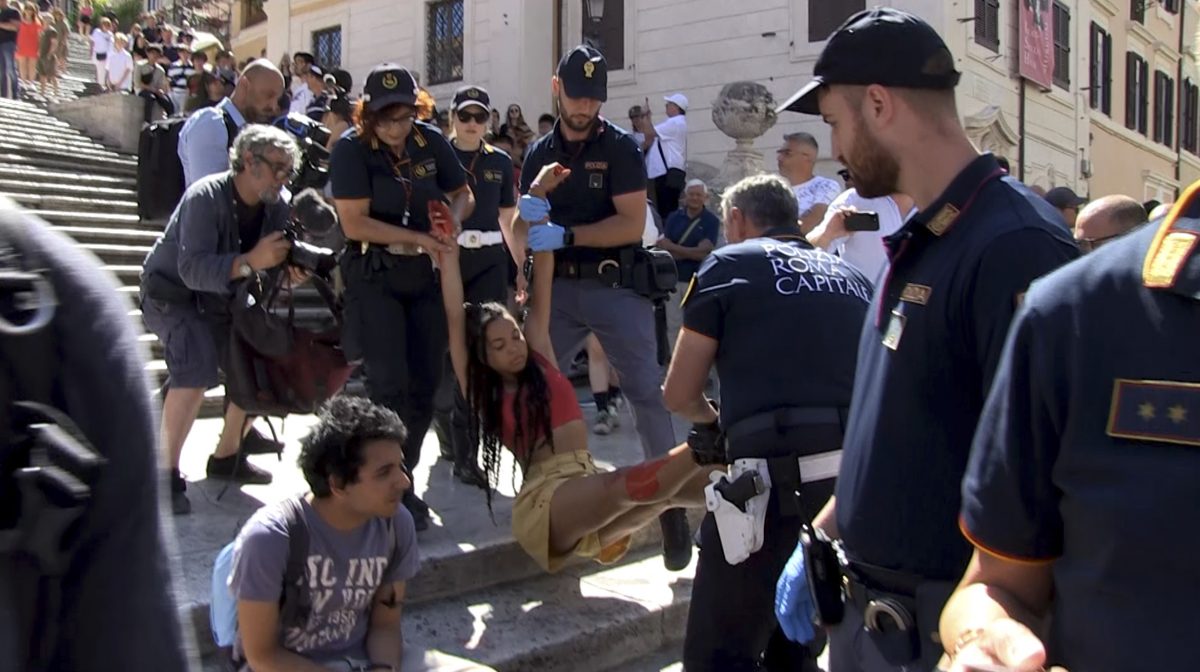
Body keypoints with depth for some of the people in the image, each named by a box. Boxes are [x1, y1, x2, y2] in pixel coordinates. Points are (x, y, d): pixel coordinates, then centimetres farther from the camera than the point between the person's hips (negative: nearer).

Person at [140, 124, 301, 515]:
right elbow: (192, 269, -40)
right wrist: (249, 262, -54)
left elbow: (275, 263, -4)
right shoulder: (205, 197, -28)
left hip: (221, 303, 7)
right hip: (172, 295, -7)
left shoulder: (275, 208, -8)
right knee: (197, 369, -29)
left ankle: (226, 456, 23)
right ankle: (167, 474, -20)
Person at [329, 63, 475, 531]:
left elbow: (462, 194, 13)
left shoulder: (430, 141, 3)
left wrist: (453, 219, -10)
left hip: (425, 274, 5)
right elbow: (354, 223, -15)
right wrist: (417, 238, -19)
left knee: (424, 385, 6)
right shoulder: (351, 149, -9)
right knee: (389, 383, -11)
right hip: (374, 275, -4)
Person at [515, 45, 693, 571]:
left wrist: (565, 235, -21)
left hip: (616, 287, -4)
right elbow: (522, 227, 10)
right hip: (558, 287, 4)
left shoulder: (620, 147, -3)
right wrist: (526, 217, -14)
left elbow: (632, 224, -13)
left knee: (648, 393, -8)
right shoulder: (540, 153, 10)